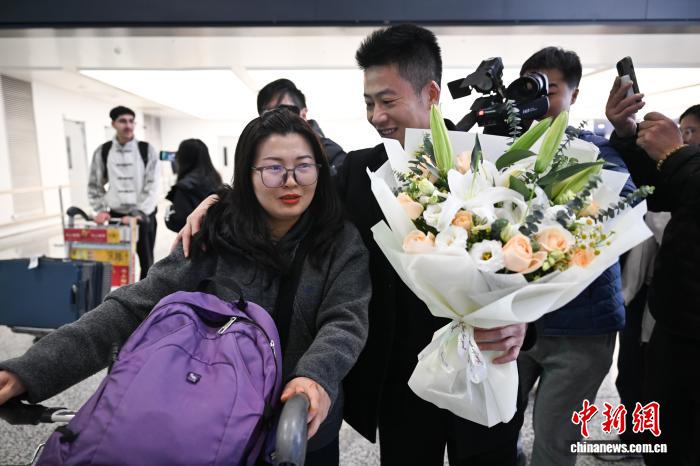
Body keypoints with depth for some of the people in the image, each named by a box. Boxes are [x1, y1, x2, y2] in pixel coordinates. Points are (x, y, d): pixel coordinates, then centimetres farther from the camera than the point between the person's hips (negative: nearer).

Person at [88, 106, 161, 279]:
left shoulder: (146, 149, -5)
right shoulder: (102, 152, 2)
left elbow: (153, 185, -11)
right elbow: (94, 185, 10)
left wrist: (138, 214, -19)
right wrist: (100, 210, -4)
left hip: (143, 216, -1)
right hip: (116, 215, 2)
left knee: (146, 262, 8)